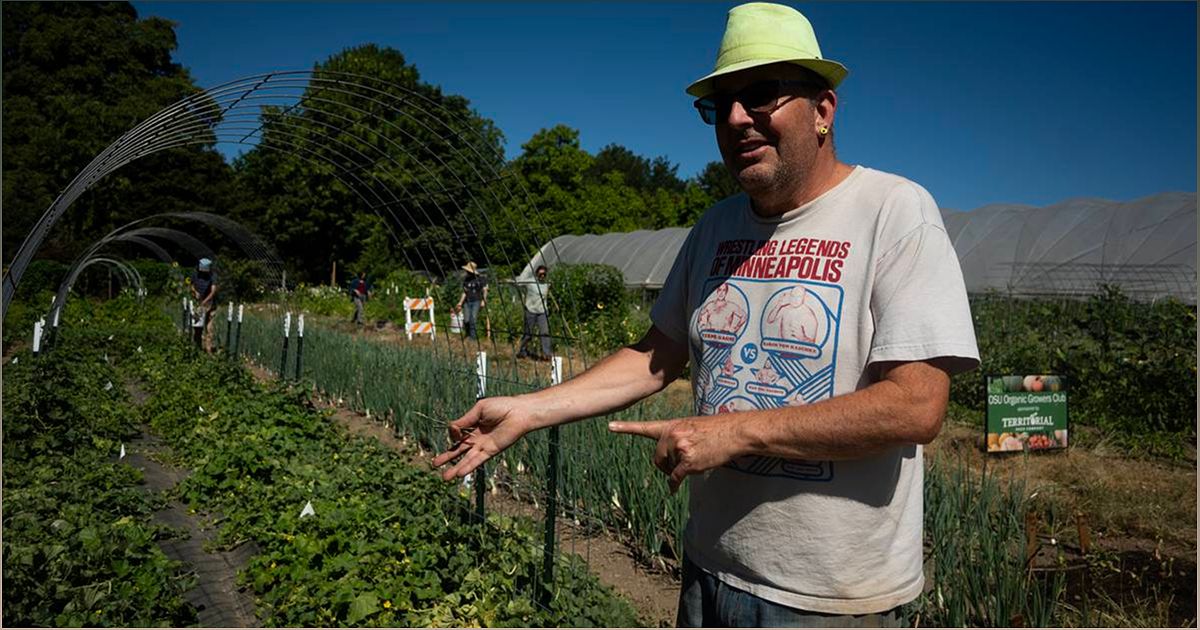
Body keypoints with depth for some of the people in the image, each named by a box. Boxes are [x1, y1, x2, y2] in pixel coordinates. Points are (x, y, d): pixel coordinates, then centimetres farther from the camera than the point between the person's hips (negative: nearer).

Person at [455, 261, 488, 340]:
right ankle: (468, 334, 16)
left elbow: (485, 290, 3)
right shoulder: (465, 280, 9)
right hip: (467, 302, 4)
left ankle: (473, 336, -6)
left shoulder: (479, 279, -3)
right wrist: (460, 303, 9)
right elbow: (464, 293, 13)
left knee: (473, 318, -14)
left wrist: (483, 301, -8)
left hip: (476, 302, -4)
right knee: (466, 320, -6)